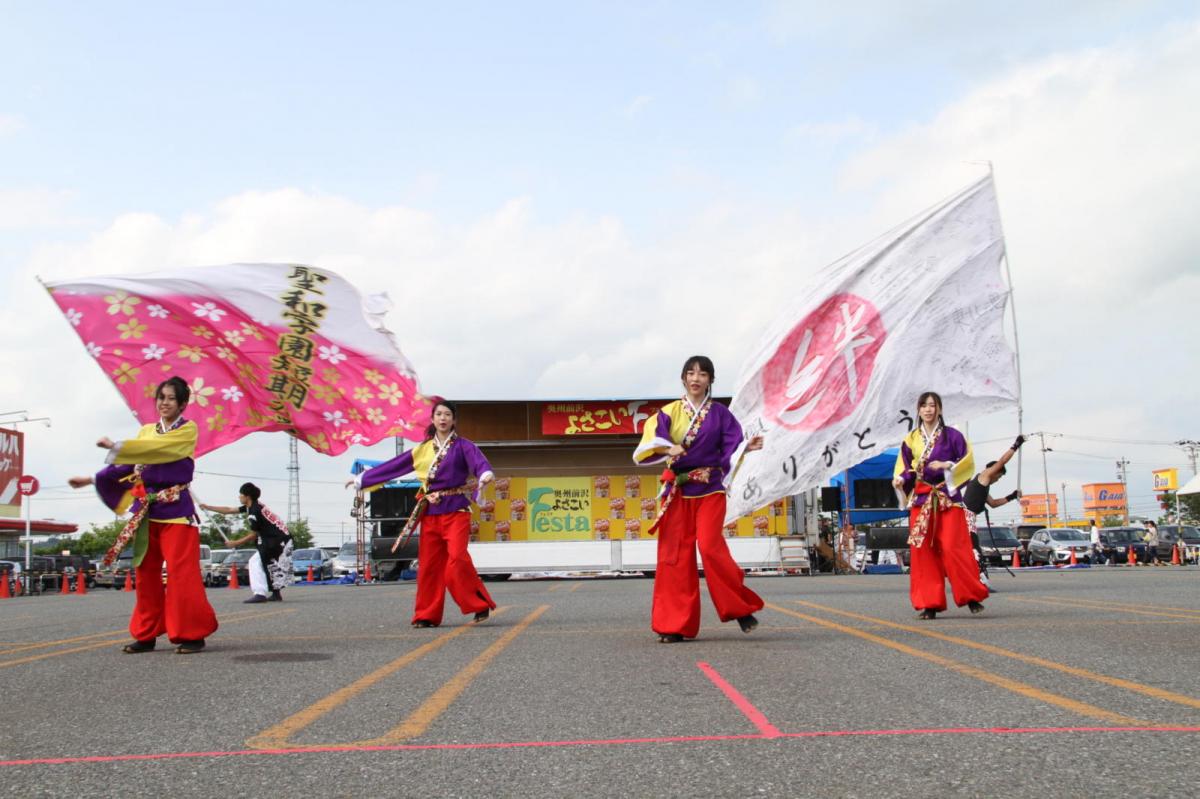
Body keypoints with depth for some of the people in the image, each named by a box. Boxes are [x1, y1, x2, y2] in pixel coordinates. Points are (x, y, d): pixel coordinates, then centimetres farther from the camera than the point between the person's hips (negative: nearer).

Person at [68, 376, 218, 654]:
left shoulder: (188, 429, -1)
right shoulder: (146, 431, 16)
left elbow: (159, 448, -17)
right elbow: (130, 466, 14)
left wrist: (116, 447, -17)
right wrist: (93, 479, 8)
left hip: (175, 509, -6)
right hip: (146, 509, 6)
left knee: (181, 571, -10)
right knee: (146, 572, 7)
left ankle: (192, 634, -6)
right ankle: (146, 634, 14)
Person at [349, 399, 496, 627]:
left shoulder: (463, 446, 1)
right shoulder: (422, 450, 13)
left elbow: (478, 460, -19)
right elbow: (392, 466, 19)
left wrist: (486, 474, -43)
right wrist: (361, 479, 22)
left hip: (456, 511, -4)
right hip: (430, 513, 4)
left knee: (457, 558, -18)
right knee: (429, 563, 3)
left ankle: (480, 605, -7)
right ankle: (427, 615, 12)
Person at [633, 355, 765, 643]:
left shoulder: (720, 414, 8)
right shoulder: (669, 412, 8)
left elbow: (731, 448, 2)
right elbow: (652, 438, -7)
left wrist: (748, 446, -19)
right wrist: (668, 448, -27)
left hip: (709, 489, -2)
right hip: (677, 490, 2)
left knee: (710, 546, -16)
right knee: (675, 554, -2)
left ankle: (741, 608, 3)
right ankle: (676, 624, 4)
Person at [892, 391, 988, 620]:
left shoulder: (952, 435, 3)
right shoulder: (910, 439, 11)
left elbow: (967, 461, 2)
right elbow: (905, 468, 12)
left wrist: (947, 466, -14)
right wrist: (900, 480, -8)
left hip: (948, 498, -3)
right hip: (921, 499, 3)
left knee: (953, 547, -10)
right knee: (922, 550, -2)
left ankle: (972, 596, 4)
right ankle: (930, 603, 3)